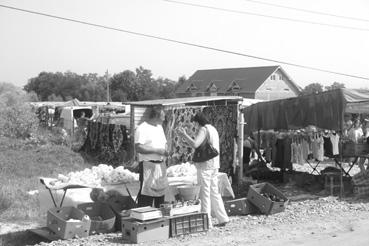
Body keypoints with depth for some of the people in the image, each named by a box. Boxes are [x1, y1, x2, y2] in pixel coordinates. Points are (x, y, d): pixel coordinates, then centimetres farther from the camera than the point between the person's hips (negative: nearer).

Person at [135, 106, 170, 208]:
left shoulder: (159, 127, 17)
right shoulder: (142, 128, -11)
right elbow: (138, 148, -19)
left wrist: (165, 151, 2)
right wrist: (157, 150, -20)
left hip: (160, 164, 8)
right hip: (148, 165, -8)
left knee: (160, 191, 11)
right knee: (146, 196, -9)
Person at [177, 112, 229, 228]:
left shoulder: (204, 129, -11)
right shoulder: (213, 129, 18)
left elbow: (195, 144, -23)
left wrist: (184, 134, -15)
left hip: (205, 165, -9)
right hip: (214, 165, 9)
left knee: (205, 193, -4)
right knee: (214, 192, 15)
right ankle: (222, 218, 19)